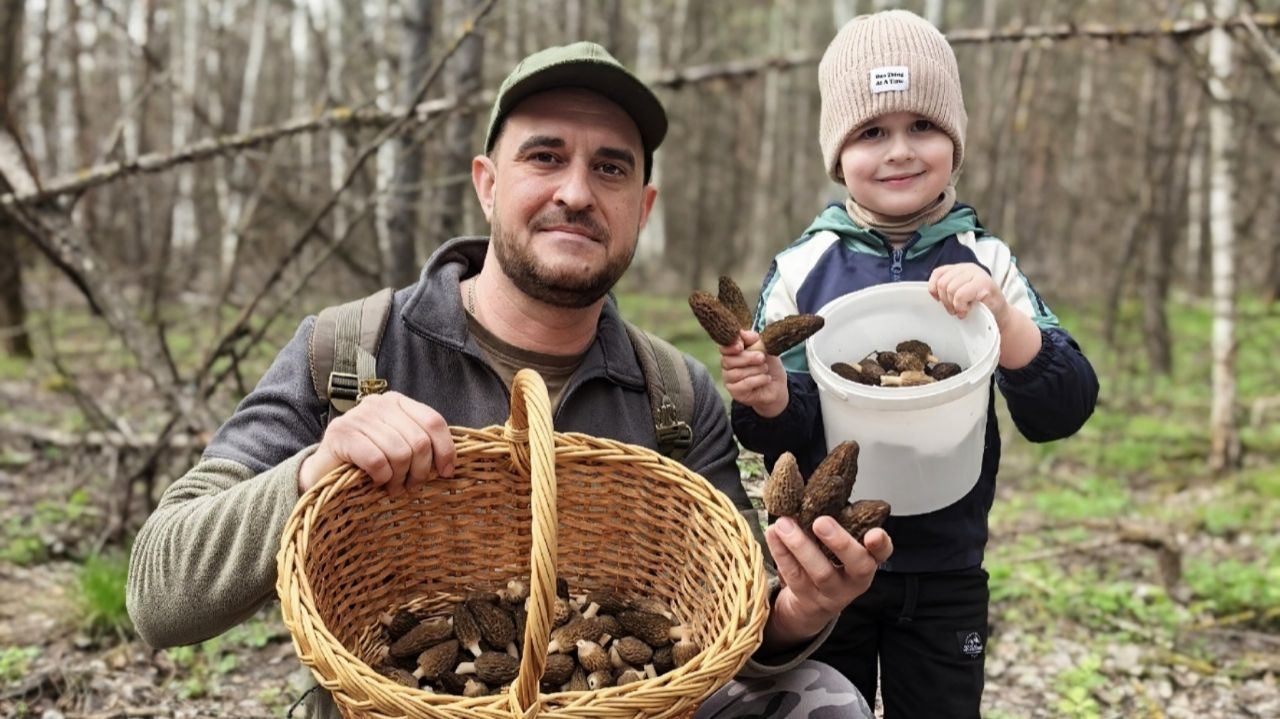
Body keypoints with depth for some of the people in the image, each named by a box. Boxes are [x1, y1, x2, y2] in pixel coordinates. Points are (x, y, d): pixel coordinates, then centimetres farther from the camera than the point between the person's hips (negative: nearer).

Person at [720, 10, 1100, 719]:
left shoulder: (985, 263, -4)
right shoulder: (801, 268, -7)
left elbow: (1061, 414, -11)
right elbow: (784, 435, -7)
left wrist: (1000, 310, -26)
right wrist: (768, 399, -29)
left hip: (946, 579, 1)